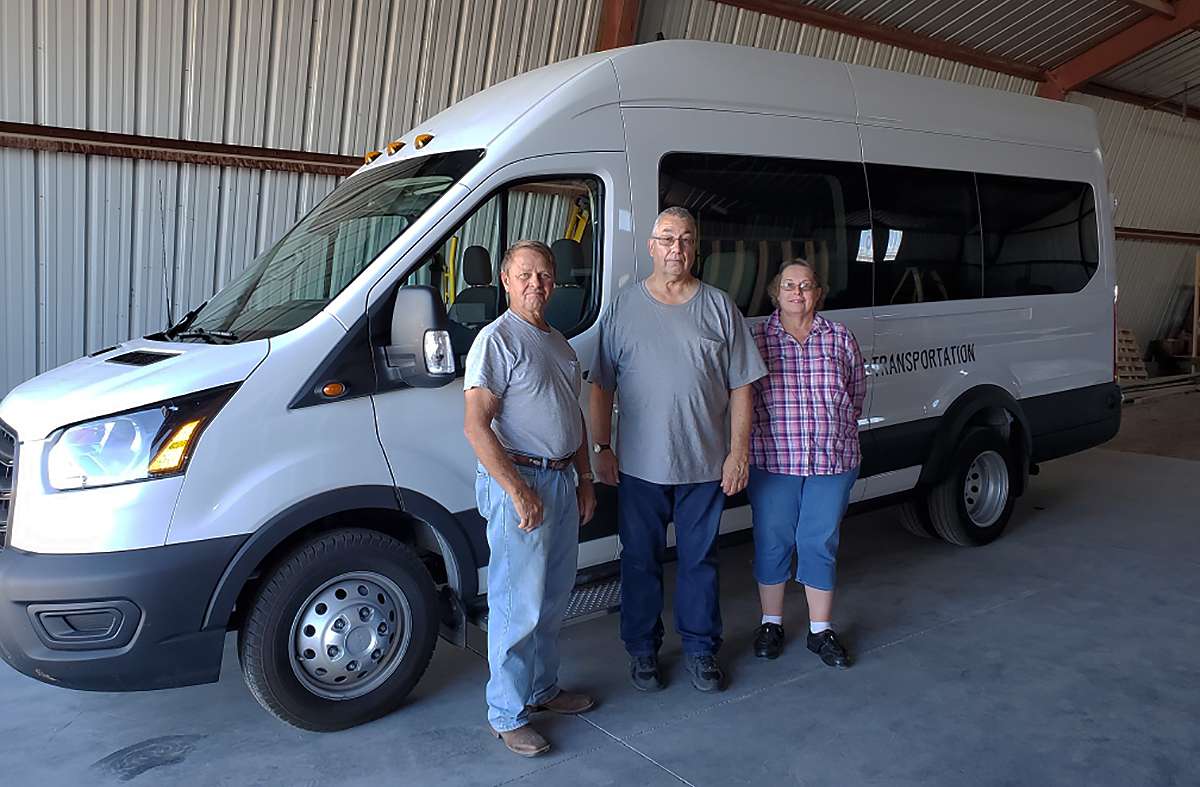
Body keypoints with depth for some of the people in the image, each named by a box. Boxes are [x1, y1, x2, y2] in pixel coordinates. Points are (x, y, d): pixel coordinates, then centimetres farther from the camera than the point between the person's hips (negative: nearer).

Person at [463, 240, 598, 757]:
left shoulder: (558, 343, 15)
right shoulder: (496, 340, -12)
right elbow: (476, 427, -18)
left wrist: (585, 480, 17)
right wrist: (519, 493, -21)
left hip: (562, 480, 8)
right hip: (517, 481, -8)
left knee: (553, 599, 17)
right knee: (518, 606, -2)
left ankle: (543, 689, 33)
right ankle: (507, 715, 12)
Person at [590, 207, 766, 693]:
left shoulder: (720, 308, 3)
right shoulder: (623, 308, 2)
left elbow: (740, 387, 3)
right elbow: (602, 386, 4)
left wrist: (739, 452, -2)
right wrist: (602, 448, -1)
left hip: (705, 466, 1)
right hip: (639, 466, 0)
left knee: (700, 561, 12)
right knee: (640, 561, 11)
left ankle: (701, 649, 29)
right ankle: (643, 649, 27)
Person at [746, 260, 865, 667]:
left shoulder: (839, 337, 7)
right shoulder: (756, 338, 0)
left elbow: (857, 392, 15)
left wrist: (836, 430, 10)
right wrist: (772, 431, 0)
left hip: (833, 461, 1)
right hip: (773, 461, -1)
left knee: (820, 543, 7)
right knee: (772, 541, 7)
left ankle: (821, 630, 20)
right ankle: (771, 624, 24)